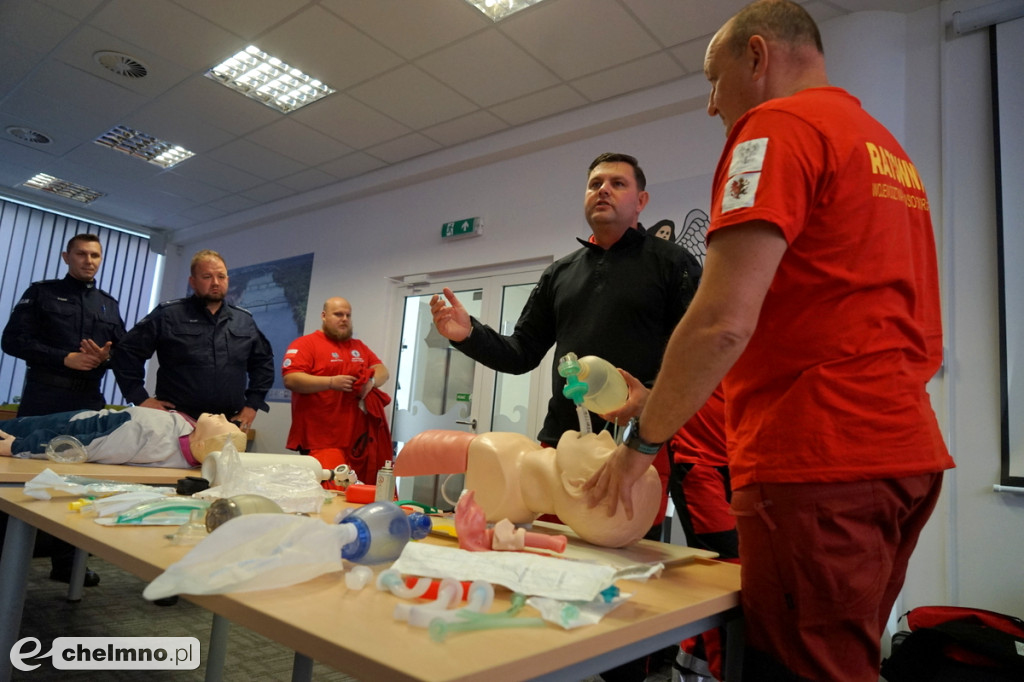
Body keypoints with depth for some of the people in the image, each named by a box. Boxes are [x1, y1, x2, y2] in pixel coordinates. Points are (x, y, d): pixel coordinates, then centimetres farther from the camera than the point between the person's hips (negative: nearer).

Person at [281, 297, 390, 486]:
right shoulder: (305, 344, -1)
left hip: (358, 439, 6)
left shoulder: (359, 347, 21)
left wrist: (371, 381, -7)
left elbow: (382, 371, 16)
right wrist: (331, 382, -19)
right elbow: (291, 380, -11)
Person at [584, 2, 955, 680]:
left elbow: (723, 322, -20)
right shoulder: (890, 149, 20)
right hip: (908, 450, 10)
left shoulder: (778, 124, -8)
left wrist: (639, 443, -7)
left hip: (817, 460, -9)